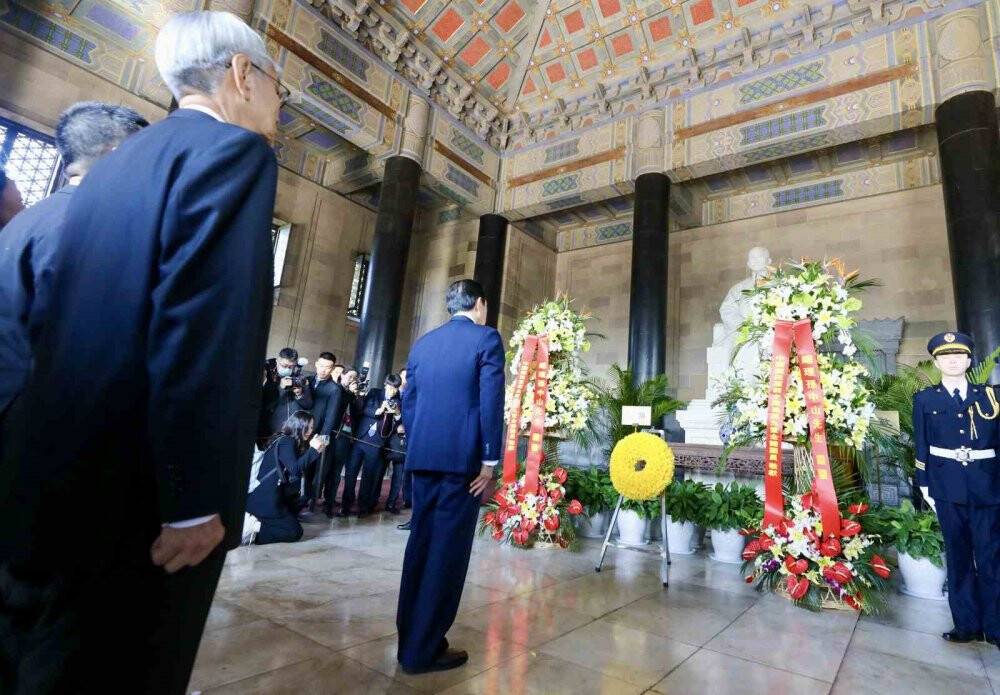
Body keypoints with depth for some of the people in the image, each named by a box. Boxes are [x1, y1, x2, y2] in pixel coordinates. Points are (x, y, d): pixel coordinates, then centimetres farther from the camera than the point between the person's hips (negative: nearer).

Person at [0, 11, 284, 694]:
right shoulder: (234, 150, -9)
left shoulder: (115, 163, 16)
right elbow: (206, 331, -22)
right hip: (139, 489, -8)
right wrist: (199, 499, -19)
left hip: (57, 473, 9)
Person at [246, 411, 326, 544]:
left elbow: (303, 466, 16)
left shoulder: (291, 442, 16)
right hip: (266, 499, -9)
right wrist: (313, 450, -21)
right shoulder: (285, 442, -12)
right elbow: (295, 469, -22)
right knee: (294, 532, -4)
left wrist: (317, 450, 8)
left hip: (271, 496, 9)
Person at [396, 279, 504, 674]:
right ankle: (423, 650, 10)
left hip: (423, 456, 6)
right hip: (463, 457, -6)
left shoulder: (422, 343, 14)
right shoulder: (486, 338, -4)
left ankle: (410, 638, 25)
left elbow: (408, 401, 14)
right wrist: (490, 458, -9)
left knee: (421, 544, 14)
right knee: (449, 549, 1)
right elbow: (491, 400, -12)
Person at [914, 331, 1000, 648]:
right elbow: (921, 446, 5)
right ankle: (966, 624, 17)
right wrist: (924, 485, 1)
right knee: (958, 556, 8)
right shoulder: (925, 399, 6)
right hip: (948, 486, 0)